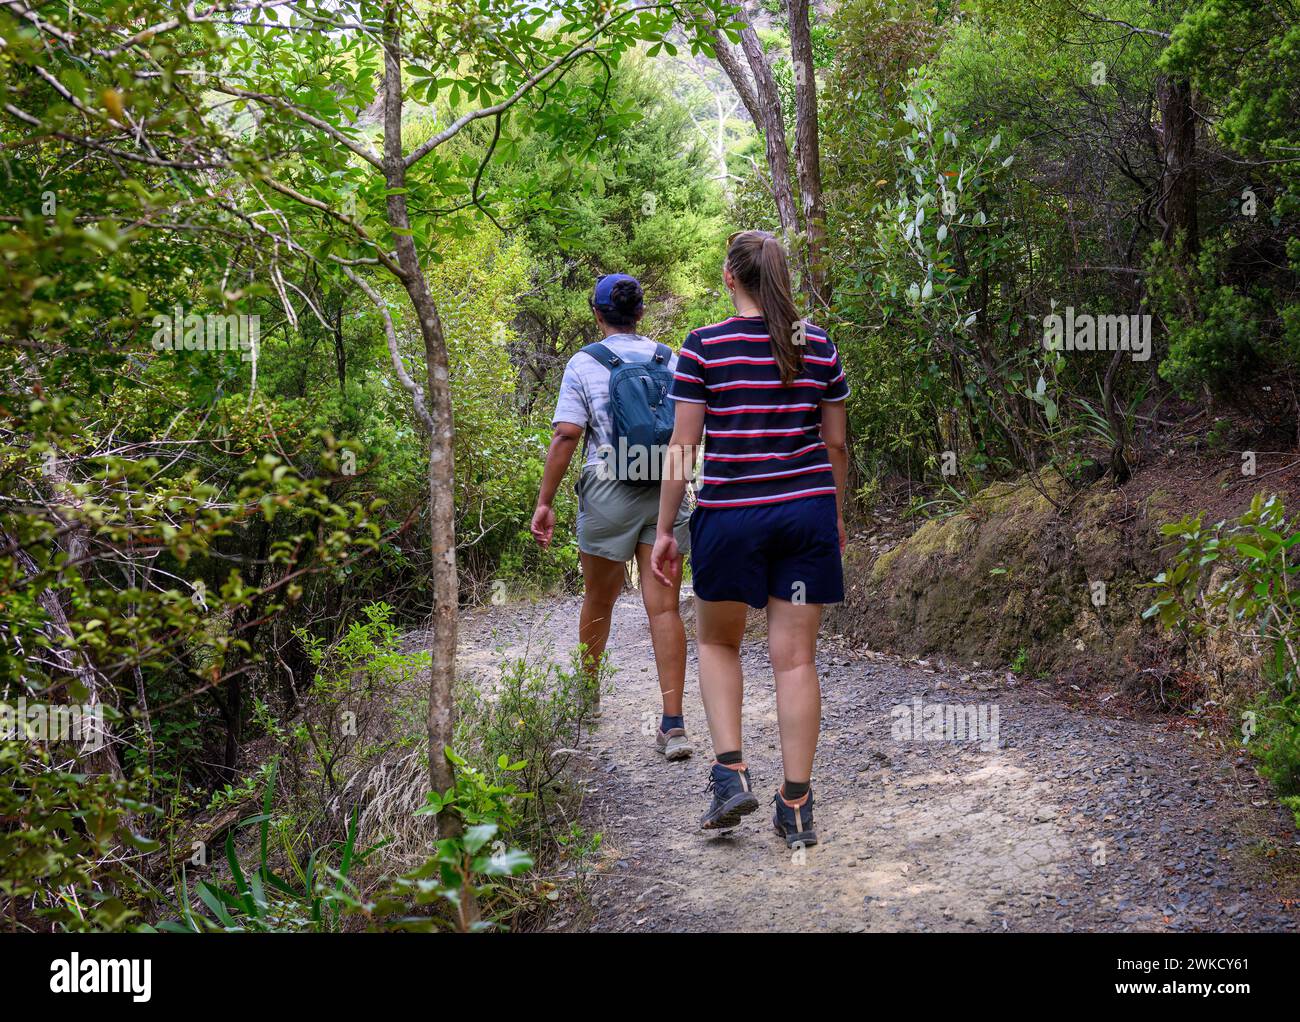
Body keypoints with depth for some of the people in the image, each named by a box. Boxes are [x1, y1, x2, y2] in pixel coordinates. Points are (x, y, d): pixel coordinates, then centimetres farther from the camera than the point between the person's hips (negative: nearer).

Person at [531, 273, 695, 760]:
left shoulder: (584, 364, -1)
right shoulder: (670, 359, 7)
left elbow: (566, 435, -9)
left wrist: (544, 502, -6)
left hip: (608, 491, -2)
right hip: (666, 490, 2)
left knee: (598, 600, 17)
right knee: (664, 607, -1)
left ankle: (587, 692, 37)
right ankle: (673, 723, -7)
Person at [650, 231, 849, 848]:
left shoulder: (703, 347, -5)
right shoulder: (819, 345, 5)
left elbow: (681, 447, -6)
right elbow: (835, 443, 10)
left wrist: (664, 530, 1)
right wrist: (836, 515, 23)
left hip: (730, 514, -2)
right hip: (808, 513, 3)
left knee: (717, 640, 19)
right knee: (796, 657, 5)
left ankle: (730, 774, 8)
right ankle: (796, 808, 9)